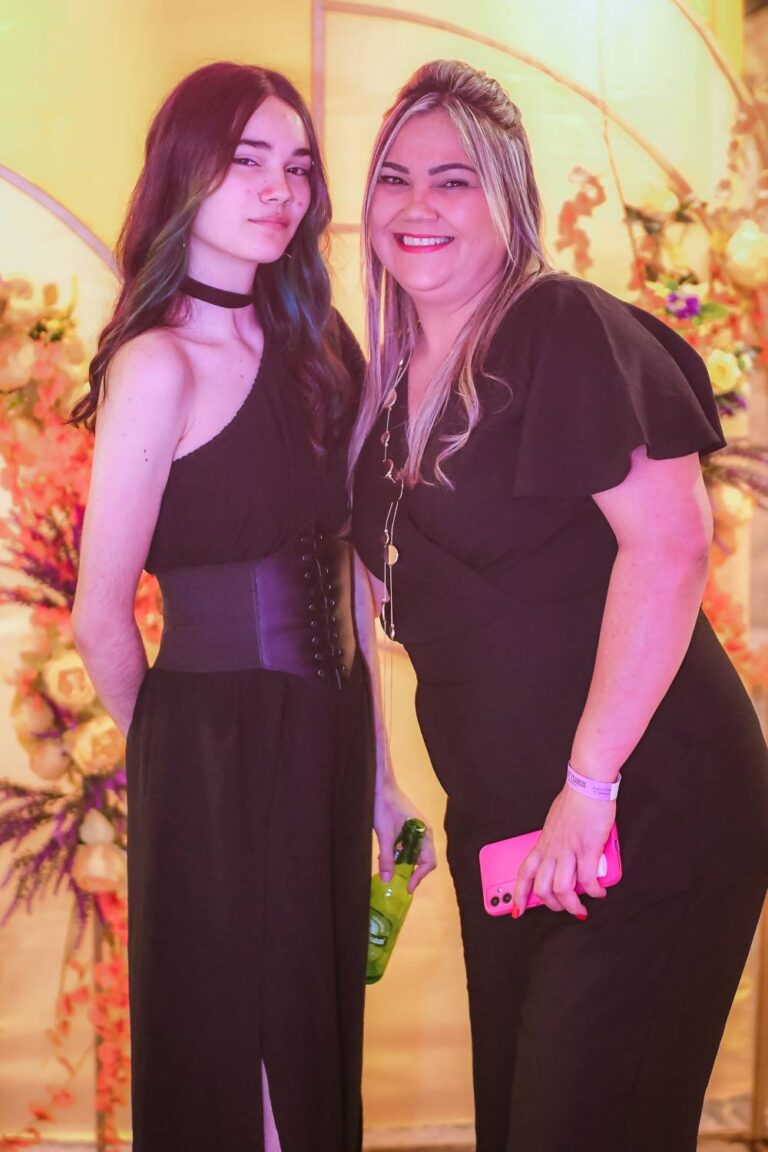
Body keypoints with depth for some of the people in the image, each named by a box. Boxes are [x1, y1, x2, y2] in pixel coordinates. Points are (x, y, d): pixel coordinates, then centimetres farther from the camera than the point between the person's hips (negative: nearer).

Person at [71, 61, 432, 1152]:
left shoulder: (309, 345, 8)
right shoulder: (159, 364, -15)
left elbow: (340, 575, 9)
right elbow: (101, 620, -13)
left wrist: (374, 773, 9)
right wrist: (174, 755, 3)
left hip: (328, 734, 7)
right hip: (217, 754, -7)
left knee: (321, 1051, 19)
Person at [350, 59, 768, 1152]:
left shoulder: (566, 331, -14)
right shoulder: (393, 383, 10)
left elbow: (670, 541, -23)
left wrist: (592, 785, -24)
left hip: (647, 817, -8)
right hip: (499, 824, 8)